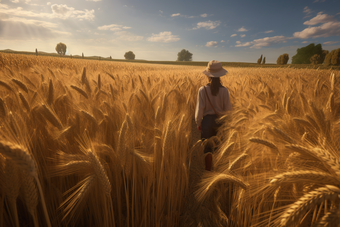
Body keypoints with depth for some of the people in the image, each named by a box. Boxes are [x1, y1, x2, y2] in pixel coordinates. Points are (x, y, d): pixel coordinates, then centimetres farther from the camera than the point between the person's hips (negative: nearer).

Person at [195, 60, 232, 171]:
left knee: (207, 148, 8)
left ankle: (208, 171, 16)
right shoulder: (224, 90, -6)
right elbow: (228, 108, -2)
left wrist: (198, 123, 4)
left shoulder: (203, 90, -11)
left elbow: (200, 108, -8)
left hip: (207, 120, -2)